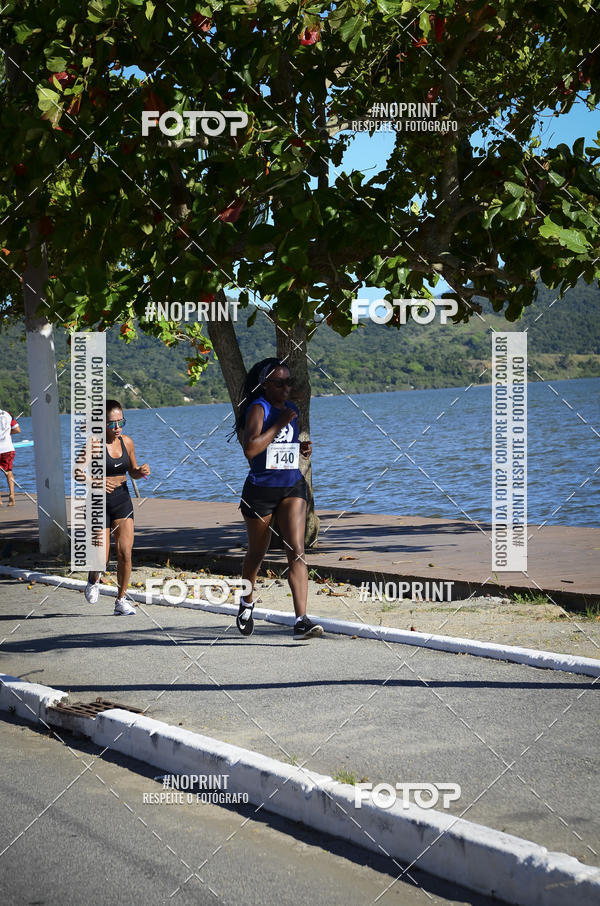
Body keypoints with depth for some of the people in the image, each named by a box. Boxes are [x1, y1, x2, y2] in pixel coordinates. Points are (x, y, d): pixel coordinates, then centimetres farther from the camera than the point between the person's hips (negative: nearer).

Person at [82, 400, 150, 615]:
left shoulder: (127, 442, 5)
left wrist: (141, 471, -5)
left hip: (122, 501, 4)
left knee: (125, 553, -7)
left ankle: (121, 601, 7)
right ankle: (94, 579, 33)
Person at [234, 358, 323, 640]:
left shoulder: (292, 409, 10)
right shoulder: (258, 409, -10)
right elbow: (250, 448, -26)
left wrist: (303, 449, 5)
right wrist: (281, 423, -22)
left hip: (292, 486, 4)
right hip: (261, 488, -4)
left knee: (296, 551, -11)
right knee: (256, 553, 14)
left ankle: (301, 620, -17)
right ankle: (247, 602, 42)